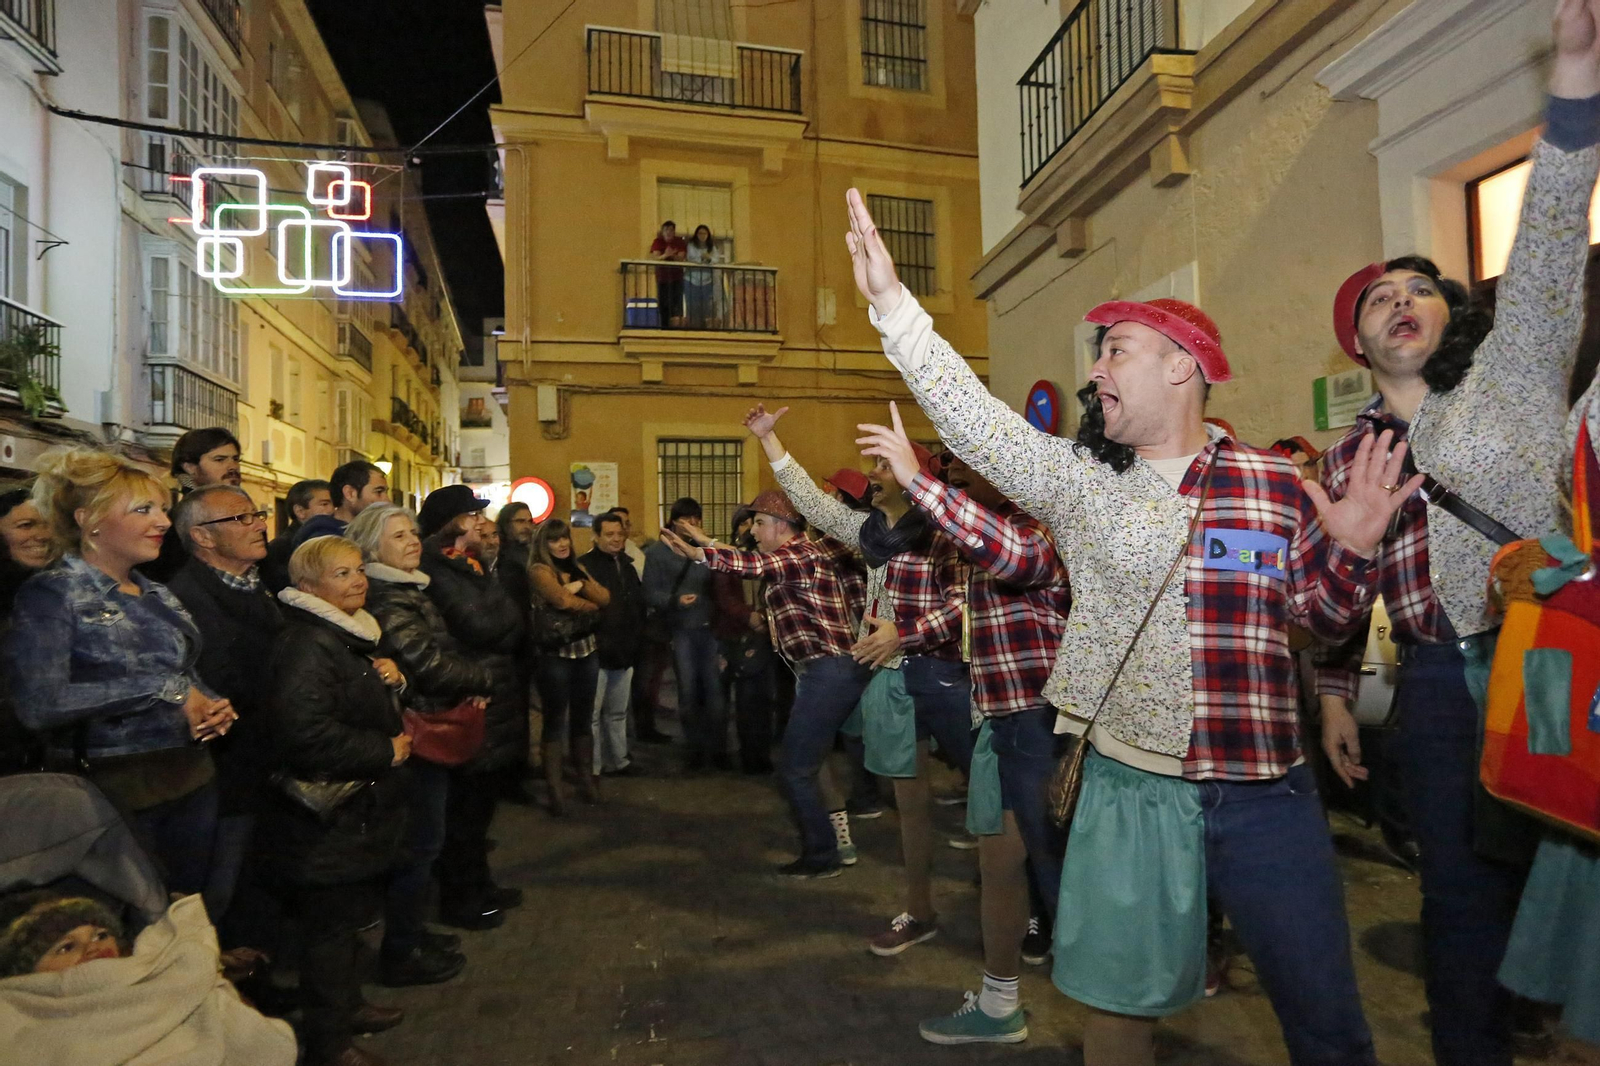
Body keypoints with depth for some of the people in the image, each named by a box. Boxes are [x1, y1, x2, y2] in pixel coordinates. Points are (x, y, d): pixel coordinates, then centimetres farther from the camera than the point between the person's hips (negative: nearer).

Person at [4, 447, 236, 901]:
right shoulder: (52, 593, -9)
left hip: (190, 779, 6)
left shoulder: (159, 595, 12)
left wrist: (214, 707, -2)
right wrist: (165, 689, -20)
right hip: (112, 789, -6)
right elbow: (39, 704, -22)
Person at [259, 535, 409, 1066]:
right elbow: (306, 734, -33)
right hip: (329, 822, -10)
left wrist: (388, 676, 2)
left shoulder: (351, 634, 11)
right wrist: (386, 752, -21)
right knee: (330, 927, 5)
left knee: (352, 917, 23)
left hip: (360, 812, 10)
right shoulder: (306, 644, -22)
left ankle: (347, 1005, 41)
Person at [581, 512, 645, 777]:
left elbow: (638, 603, 20)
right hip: (596, 652, -7)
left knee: (618, 711, 17)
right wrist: (592, 642, -20)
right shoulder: (585, 565, -11)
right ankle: (592, 767, 10)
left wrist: (635, 635, 12)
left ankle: (618, 759, 28)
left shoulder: (627, 564, 13)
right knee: (592, 713, 1)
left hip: (624, 651, 7)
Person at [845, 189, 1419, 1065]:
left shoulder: (1276, 484, 0)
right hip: (1130, 785, 1)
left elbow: (1327, 620, 7)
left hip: (1266, 791, 0)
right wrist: (891, 301, -17)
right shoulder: (1077, 478, 1)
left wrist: (1351, 547, -13)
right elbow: (969, 414, -10)